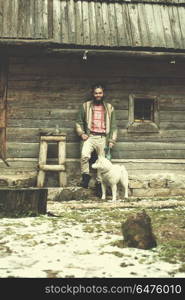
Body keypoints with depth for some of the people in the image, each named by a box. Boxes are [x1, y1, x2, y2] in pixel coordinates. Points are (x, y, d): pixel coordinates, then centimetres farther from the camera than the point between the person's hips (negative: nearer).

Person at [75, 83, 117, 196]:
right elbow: (79, 122, 13)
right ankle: (86, 176, -8)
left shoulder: (109, 107, 12)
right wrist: (81, 133, -3)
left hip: (103, 138, 1)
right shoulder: (86, 106, 10)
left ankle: (99, 183, 13)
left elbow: (113, 125, 12)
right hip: (90, 136, -1)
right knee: (84, 155, -26)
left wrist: (112, 140, 3)